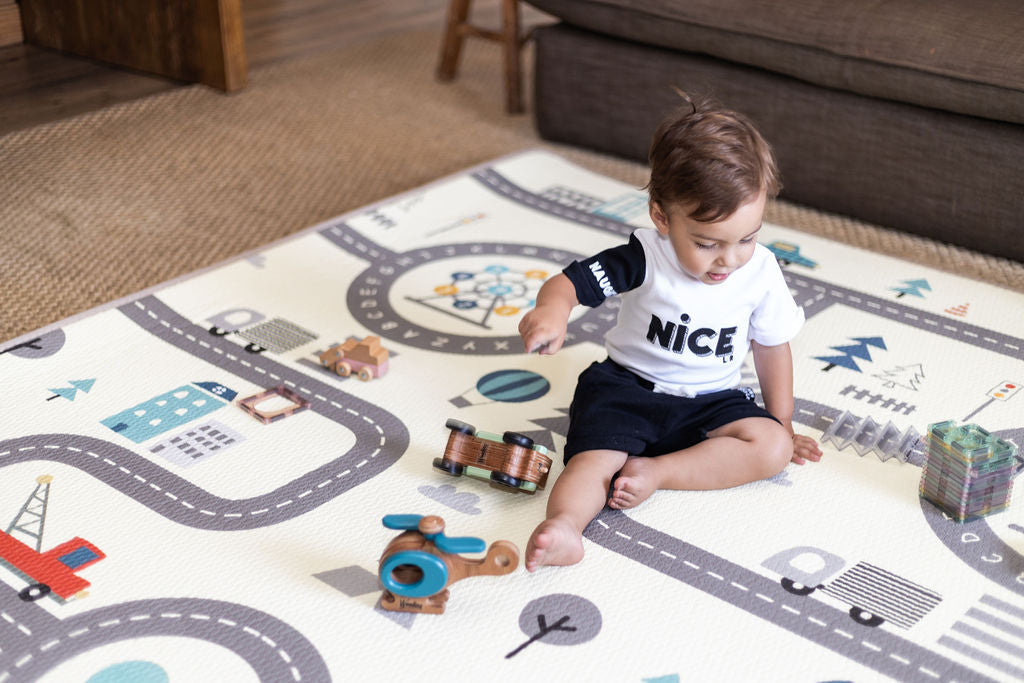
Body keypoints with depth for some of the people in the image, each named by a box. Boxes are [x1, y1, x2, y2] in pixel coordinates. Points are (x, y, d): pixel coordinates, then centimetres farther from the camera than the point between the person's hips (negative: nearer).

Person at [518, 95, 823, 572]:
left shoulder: (761, 272, -7)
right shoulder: (645, 259, -16)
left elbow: (771, 347, 6)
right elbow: (572, 281, -21)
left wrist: (781, 422, 10)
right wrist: (553, 309, -46)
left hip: (710, 401, 3)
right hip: (626, 386, -3)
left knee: (773, 448, -21)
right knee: (594, 455, -29)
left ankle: (653, 471, -25)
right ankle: (562, 524, -51)